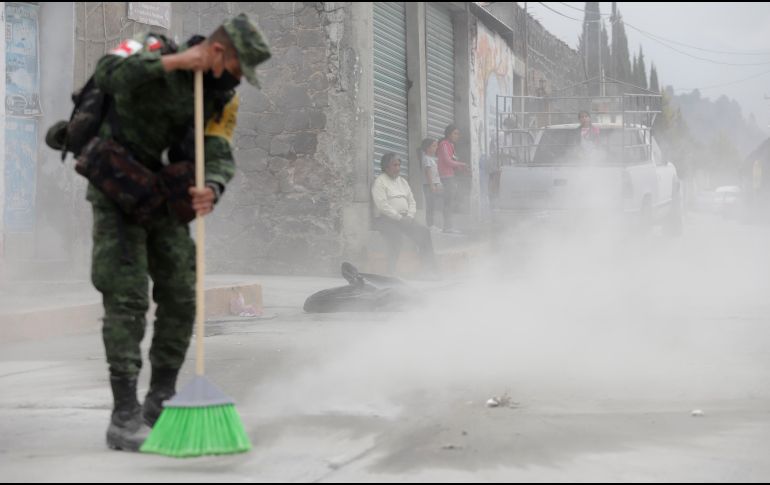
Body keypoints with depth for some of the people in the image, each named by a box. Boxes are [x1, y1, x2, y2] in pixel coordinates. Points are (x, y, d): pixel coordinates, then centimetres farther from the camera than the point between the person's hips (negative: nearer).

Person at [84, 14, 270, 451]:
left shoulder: (224, 99, -1)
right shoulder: (154, 52, -15)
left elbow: (220, 157, -13)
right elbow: (107, 75, -33)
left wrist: (211, 189, -35)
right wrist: (172, 62, -34)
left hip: (163, 200, 6)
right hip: (115, 196, -6)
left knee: (182, 297, 5)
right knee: (126, 299, -12)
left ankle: (162, 401, 21)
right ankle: (125, 416, -9)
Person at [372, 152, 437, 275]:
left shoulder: (403, 181, 21)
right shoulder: (380, 182, -2)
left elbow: (412, 202, 18)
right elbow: (382, 205, -13)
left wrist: (409, 216, -2)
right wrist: (399, 218, -17)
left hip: (404, 218, 6)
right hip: (385, 219, -6)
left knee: (424, 232, -15)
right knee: (395, 235, -35)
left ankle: (430, 268, -13)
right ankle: (392, 272, -27)